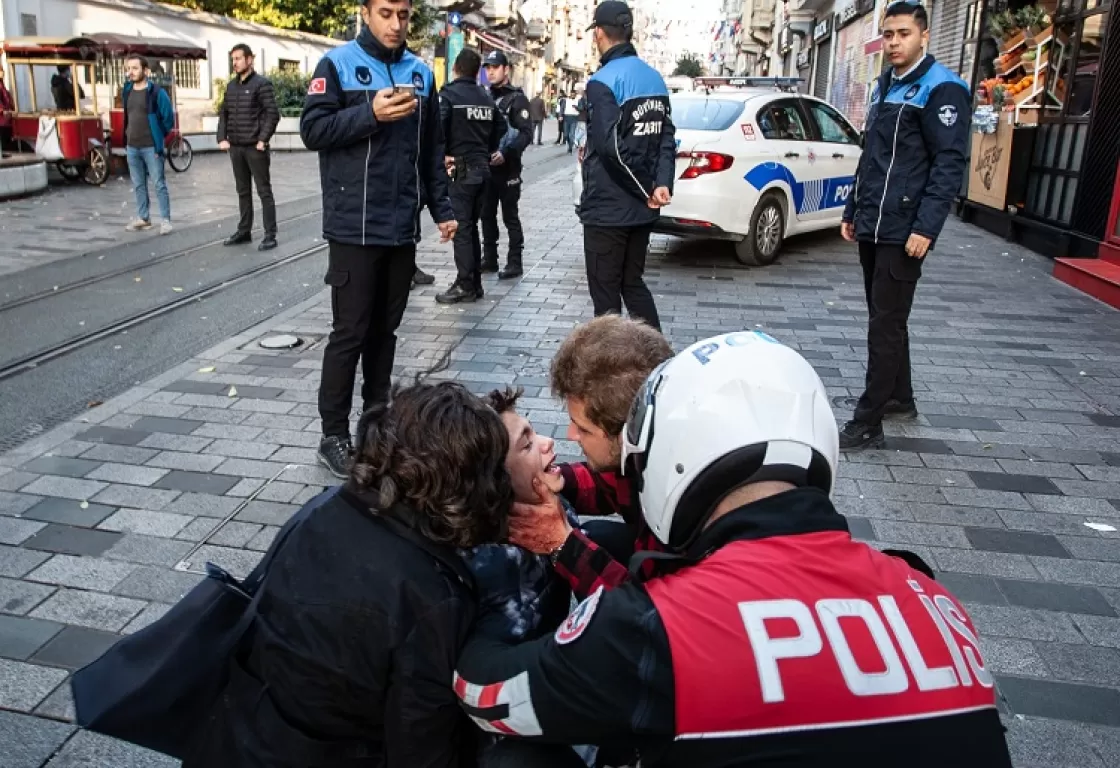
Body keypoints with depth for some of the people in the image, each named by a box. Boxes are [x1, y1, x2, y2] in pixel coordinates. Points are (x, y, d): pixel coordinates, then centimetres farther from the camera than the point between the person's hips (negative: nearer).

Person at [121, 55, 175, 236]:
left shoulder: (157, 92, -9)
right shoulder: (126, 92, 10)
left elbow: (169, 118, -6)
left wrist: (159, 137, 1)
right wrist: (127, 138, 18)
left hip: (151, 147, -6)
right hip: (132, 147, 6)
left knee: (159, 184, -4)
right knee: (138, 185, 12)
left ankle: (165, 220, -1)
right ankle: (143, 217, 21)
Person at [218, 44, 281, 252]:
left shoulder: (261, 84, -5)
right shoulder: (231, 86, 14)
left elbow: (273, 114, -12)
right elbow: (223, 113, 17)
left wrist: (262, 140, -17)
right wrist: (222, 138, 4)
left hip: (255, 148, -6)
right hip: (235, 148, 6)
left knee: (264, 191, -2)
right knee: (243, 191, 13)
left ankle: (270, 235, 0)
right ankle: (244, 231, 21)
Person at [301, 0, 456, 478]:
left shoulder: (420, 73, 12)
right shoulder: (338, 64, -2)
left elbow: (431, 149, 16)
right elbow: (313, 130, -10)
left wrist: (442, 207, 11)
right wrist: (371, 113, -21)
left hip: (402, 227, 5)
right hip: (355, 227, -5)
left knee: (385, 329, 12)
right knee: (350, 332, -3)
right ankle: (333, 436, 7)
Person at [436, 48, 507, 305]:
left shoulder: (449, 94, -10)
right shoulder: (486, 97, 11)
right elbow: (501, 126, 18)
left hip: (461, 169, -7)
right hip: (482, 168, 7)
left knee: (461, 227, -4)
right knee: (472, 226, 14)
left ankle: (465, 285, -3)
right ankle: (475, 282, 17)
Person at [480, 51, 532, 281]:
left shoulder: (517, 98, -4)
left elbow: (527, 133, -13)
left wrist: (506, 153, -25)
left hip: (507, 168, -6)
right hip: (485, 166, 6)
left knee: (510, 216, -2)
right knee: (487, 215, 11)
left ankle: (514, 263, 4)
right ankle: (489, 258, 21)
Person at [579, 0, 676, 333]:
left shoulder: (603, 81, -14)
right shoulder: (654, 78, 11)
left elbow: (611, 145, -22)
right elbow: (666, 138, 6)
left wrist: (647, 190, -13)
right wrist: (662, 184, -6)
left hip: (607, 208, -8)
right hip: (641, 207, 8)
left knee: (605, 293, 2)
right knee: (633, 284, 18)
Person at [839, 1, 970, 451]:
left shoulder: (941, 89, -9)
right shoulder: (883, 87, 17)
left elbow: (950, 163, -15)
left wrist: (926, 227, -22)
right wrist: (852, 212, 20)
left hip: (903, 232, -8)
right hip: (871, 227, 8)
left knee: (886, 325, -6)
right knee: (884, 320, 16)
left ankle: (868, 424, -2)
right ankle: (899, 398, 31)